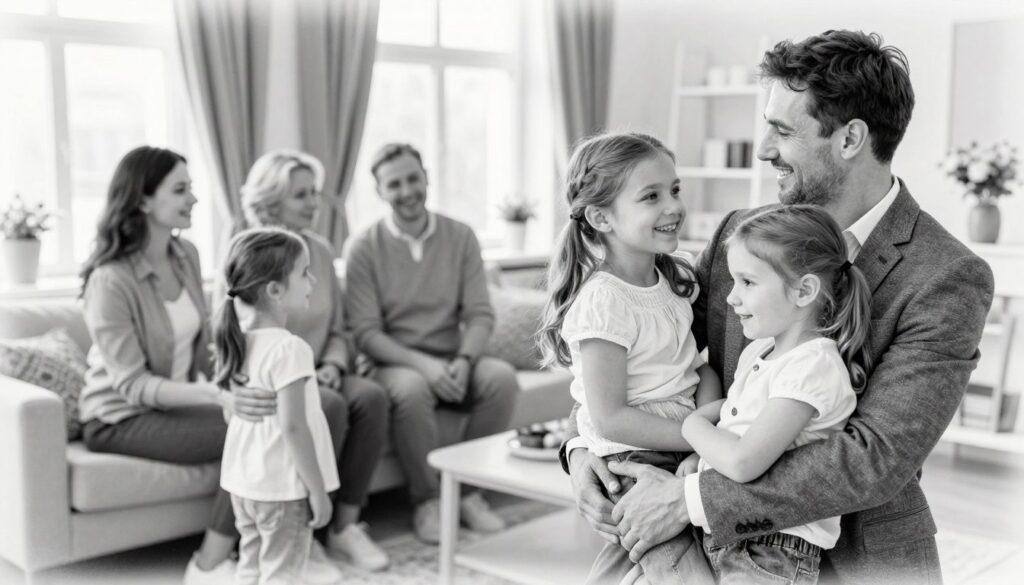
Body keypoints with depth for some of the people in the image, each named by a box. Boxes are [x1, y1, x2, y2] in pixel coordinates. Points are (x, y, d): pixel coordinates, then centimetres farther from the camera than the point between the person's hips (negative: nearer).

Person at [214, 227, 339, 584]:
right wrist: (318, 490, -16)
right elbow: (293, 427, -23)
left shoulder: (239, 342, 3)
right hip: (284, 487, -8)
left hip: (242, 481, 8)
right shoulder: (289, 348, -22)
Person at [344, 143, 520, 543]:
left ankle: (468, 490, -12)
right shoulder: (365, 248, -3)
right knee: (411, 388, -36)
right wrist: (423, 364, -24)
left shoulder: (460, 237, 5)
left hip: (452, 362, 3)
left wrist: (464, 360, -20)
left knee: (502, 377, -27)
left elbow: (480, 314, 0)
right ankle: (426, 500, -16)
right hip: (395, 362, -3)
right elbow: (366, 332, -9)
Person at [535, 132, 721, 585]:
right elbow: (609, 419, -20)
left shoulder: (674, 277, 6)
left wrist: (709, 414, -9)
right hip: (633, 462, -7)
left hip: (684, 452, 7)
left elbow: (700, 364, 12)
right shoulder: (604, 301, -19)